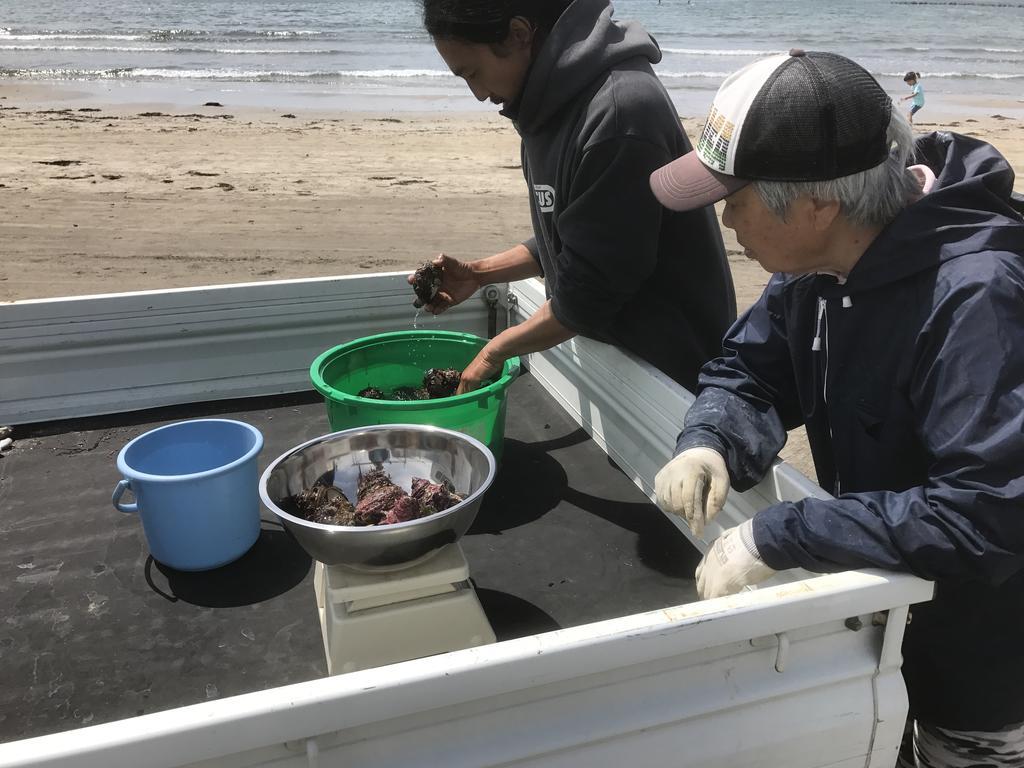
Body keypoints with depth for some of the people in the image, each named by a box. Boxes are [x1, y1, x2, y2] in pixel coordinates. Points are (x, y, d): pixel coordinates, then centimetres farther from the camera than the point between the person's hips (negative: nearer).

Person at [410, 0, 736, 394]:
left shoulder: (619, 113, -26)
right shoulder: (559, 103, 4)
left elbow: (589, 292, -22)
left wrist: (496, 350, -10)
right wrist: (479, 273, 4)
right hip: (611, 349, 8)